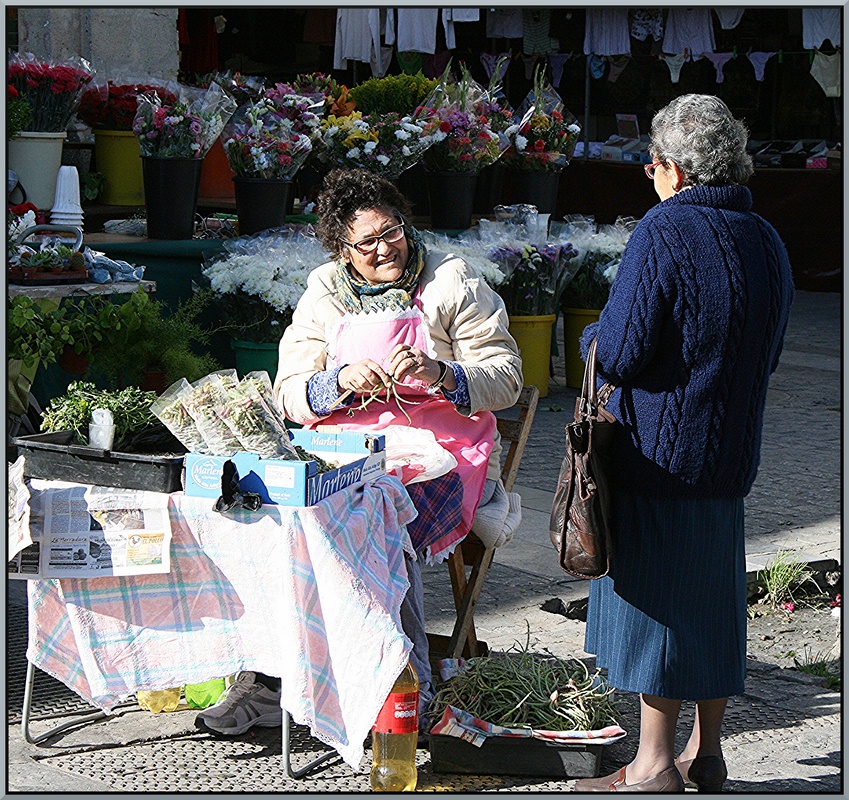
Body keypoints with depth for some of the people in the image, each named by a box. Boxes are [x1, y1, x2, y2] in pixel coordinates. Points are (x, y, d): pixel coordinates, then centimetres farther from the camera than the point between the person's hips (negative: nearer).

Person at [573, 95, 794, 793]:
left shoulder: (666, 231, -16)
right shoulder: (766, 241, 8)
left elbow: (620, 354, -18)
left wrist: (594, 337, 2)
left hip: (660, 453, -7)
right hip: (732, 453, 8)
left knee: (656, 601, 1)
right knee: (714, 600, 15)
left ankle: (655, 766, 7)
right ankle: (706, 752, 24)